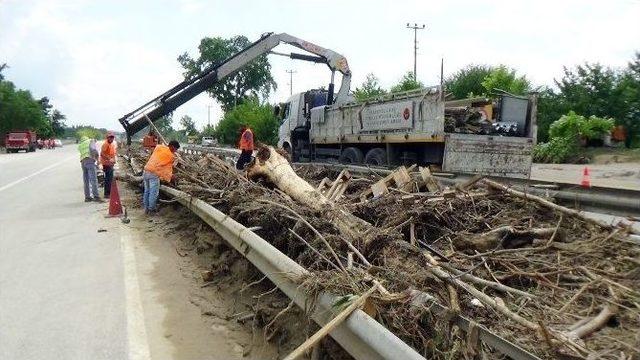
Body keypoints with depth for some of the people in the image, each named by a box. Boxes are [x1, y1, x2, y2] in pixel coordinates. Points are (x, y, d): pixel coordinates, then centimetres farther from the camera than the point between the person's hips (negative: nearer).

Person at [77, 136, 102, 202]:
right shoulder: (91, 141, 13)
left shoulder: (79, 145, 29)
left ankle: (87, 197, 8)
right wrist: (97, 157, 8)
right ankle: (96, 196, -21)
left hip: (82, 161, 6)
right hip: (90, 160, -6)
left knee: (86, 180, 9)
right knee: (93, 179, -13)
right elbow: (94, 150, -4)